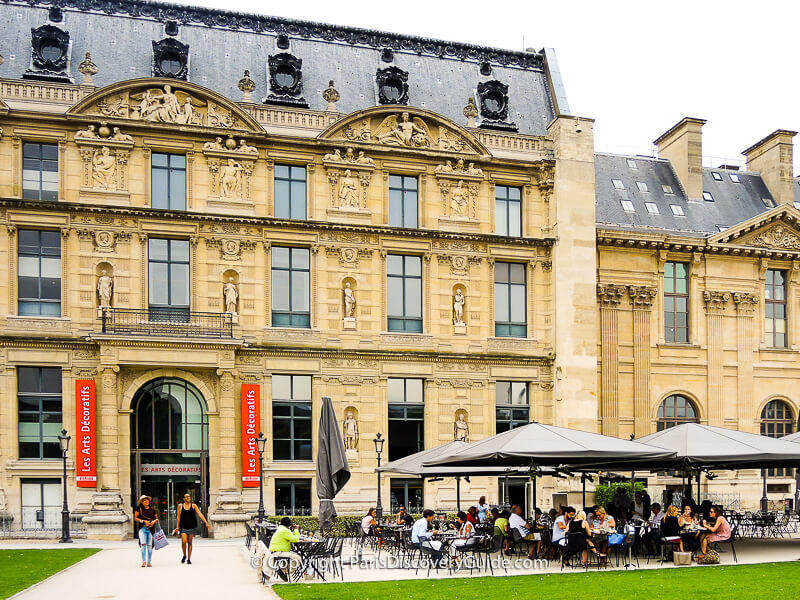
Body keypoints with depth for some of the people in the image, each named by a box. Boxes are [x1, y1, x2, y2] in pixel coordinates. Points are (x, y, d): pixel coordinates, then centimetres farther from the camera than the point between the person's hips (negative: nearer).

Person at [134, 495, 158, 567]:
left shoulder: (152, 509, 8)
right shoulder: (139, 508, 3)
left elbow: (157, 518, 16)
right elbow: (135, 518, 3)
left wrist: (154, 521, -7)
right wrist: (144, 521, -9)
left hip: (151, 529, 2)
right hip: (142, 528, -2)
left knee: (149, 546, 1)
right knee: (143, 544, -14)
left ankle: (149, 562, 9)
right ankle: (143, 561, -8)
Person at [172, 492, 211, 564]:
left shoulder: (193, 505, 3)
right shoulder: (180, 506, 3)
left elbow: (200, 514, -1)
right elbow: (178, 517, 5)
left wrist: (206, 523, -8)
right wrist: (177, 527, 1)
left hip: (192, 526, 1)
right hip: (183, 527, -1)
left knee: (189, 542, 4)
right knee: (184, 541, -14)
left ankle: (189, 559, 12)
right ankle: (184, 555, 11)